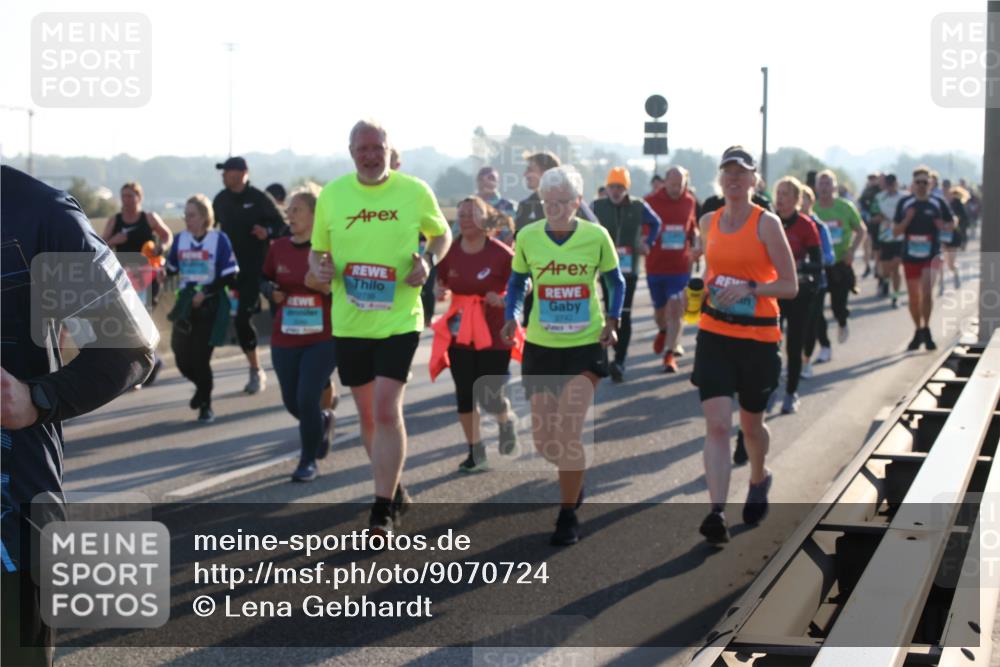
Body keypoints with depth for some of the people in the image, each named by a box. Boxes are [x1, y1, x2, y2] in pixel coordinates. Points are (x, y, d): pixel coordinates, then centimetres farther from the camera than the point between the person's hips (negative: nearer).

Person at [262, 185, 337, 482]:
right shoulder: (279, 248, 4)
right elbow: (266, 280, 18)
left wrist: (325, 287, -22)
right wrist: (271, 291, -4)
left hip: (323, 338, -5)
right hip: (284, 339, 5)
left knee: (307, 400, -11)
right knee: (292, 402, 10)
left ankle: (308, 461, 8)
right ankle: (324, 421, 44)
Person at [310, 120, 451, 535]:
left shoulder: (414, 191, -3)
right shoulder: (331, 195, 1)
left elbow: (441, 233, 12)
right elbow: (317, 250, 12)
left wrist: (428, 260, -8)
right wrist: (319, 268, -11)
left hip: (399, 320, -3)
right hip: (349, 322, 3)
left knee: (387, 410, -14)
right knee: (367, 414, 12)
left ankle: (383, 509, -7)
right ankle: (394, 491, 33)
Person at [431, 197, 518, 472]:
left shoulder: (501, 254, -12)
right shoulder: (450, 252, 0)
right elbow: (441, 283, 15)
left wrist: (504, 299, -20)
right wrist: (440, 292, -8)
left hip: (494, 335, -4)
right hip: (459, 333, 4)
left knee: (489, 397, -4)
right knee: (464, 395, 5)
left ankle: (506, 419, 33)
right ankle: (476, 453, 18)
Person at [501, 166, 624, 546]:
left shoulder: (596, 236, -9)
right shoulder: (528, 237, -5)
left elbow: (615, 281, 6)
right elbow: (517, 281, 10)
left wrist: (612, 320, -7)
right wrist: (512, 316, -6)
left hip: (586, 345, -3)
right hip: (541, 346, 3)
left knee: (568, 433, -11)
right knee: (543, 439, 7)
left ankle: (568, 517, 4)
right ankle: (575, 478, 40)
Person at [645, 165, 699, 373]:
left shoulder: (690, 202, 3)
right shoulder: (651, 202, -6)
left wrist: (696, 242, -3)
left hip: (680, 266, 0)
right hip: (655, 265, 0)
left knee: (675, 310, -8)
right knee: (659, 308, 15)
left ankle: (670, 354, -4)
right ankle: (663, 332, 48)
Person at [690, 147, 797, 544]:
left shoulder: (766, 224, -9)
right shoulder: (708, 222, 5)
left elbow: (790, 286, -10)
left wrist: (750, 288, -23)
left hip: (758, 338, -2)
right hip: (714, 336, 3)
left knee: (751, 424, 14)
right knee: (717, 425, -11)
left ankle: (759, 480, 45)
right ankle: (716, 514, -17)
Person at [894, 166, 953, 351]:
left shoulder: (938, 203, -1)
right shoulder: (904, 203, 2)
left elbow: (952, 225, 10)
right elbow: (896, 231, 4)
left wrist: (943, 226, -12)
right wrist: (907, 220, -15)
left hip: (931, 255, -2)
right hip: (910, 255, 2)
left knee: (927, 292, -18)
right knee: (914, 297, 10)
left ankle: (926, 330, -3)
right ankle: (918, 332, 26)